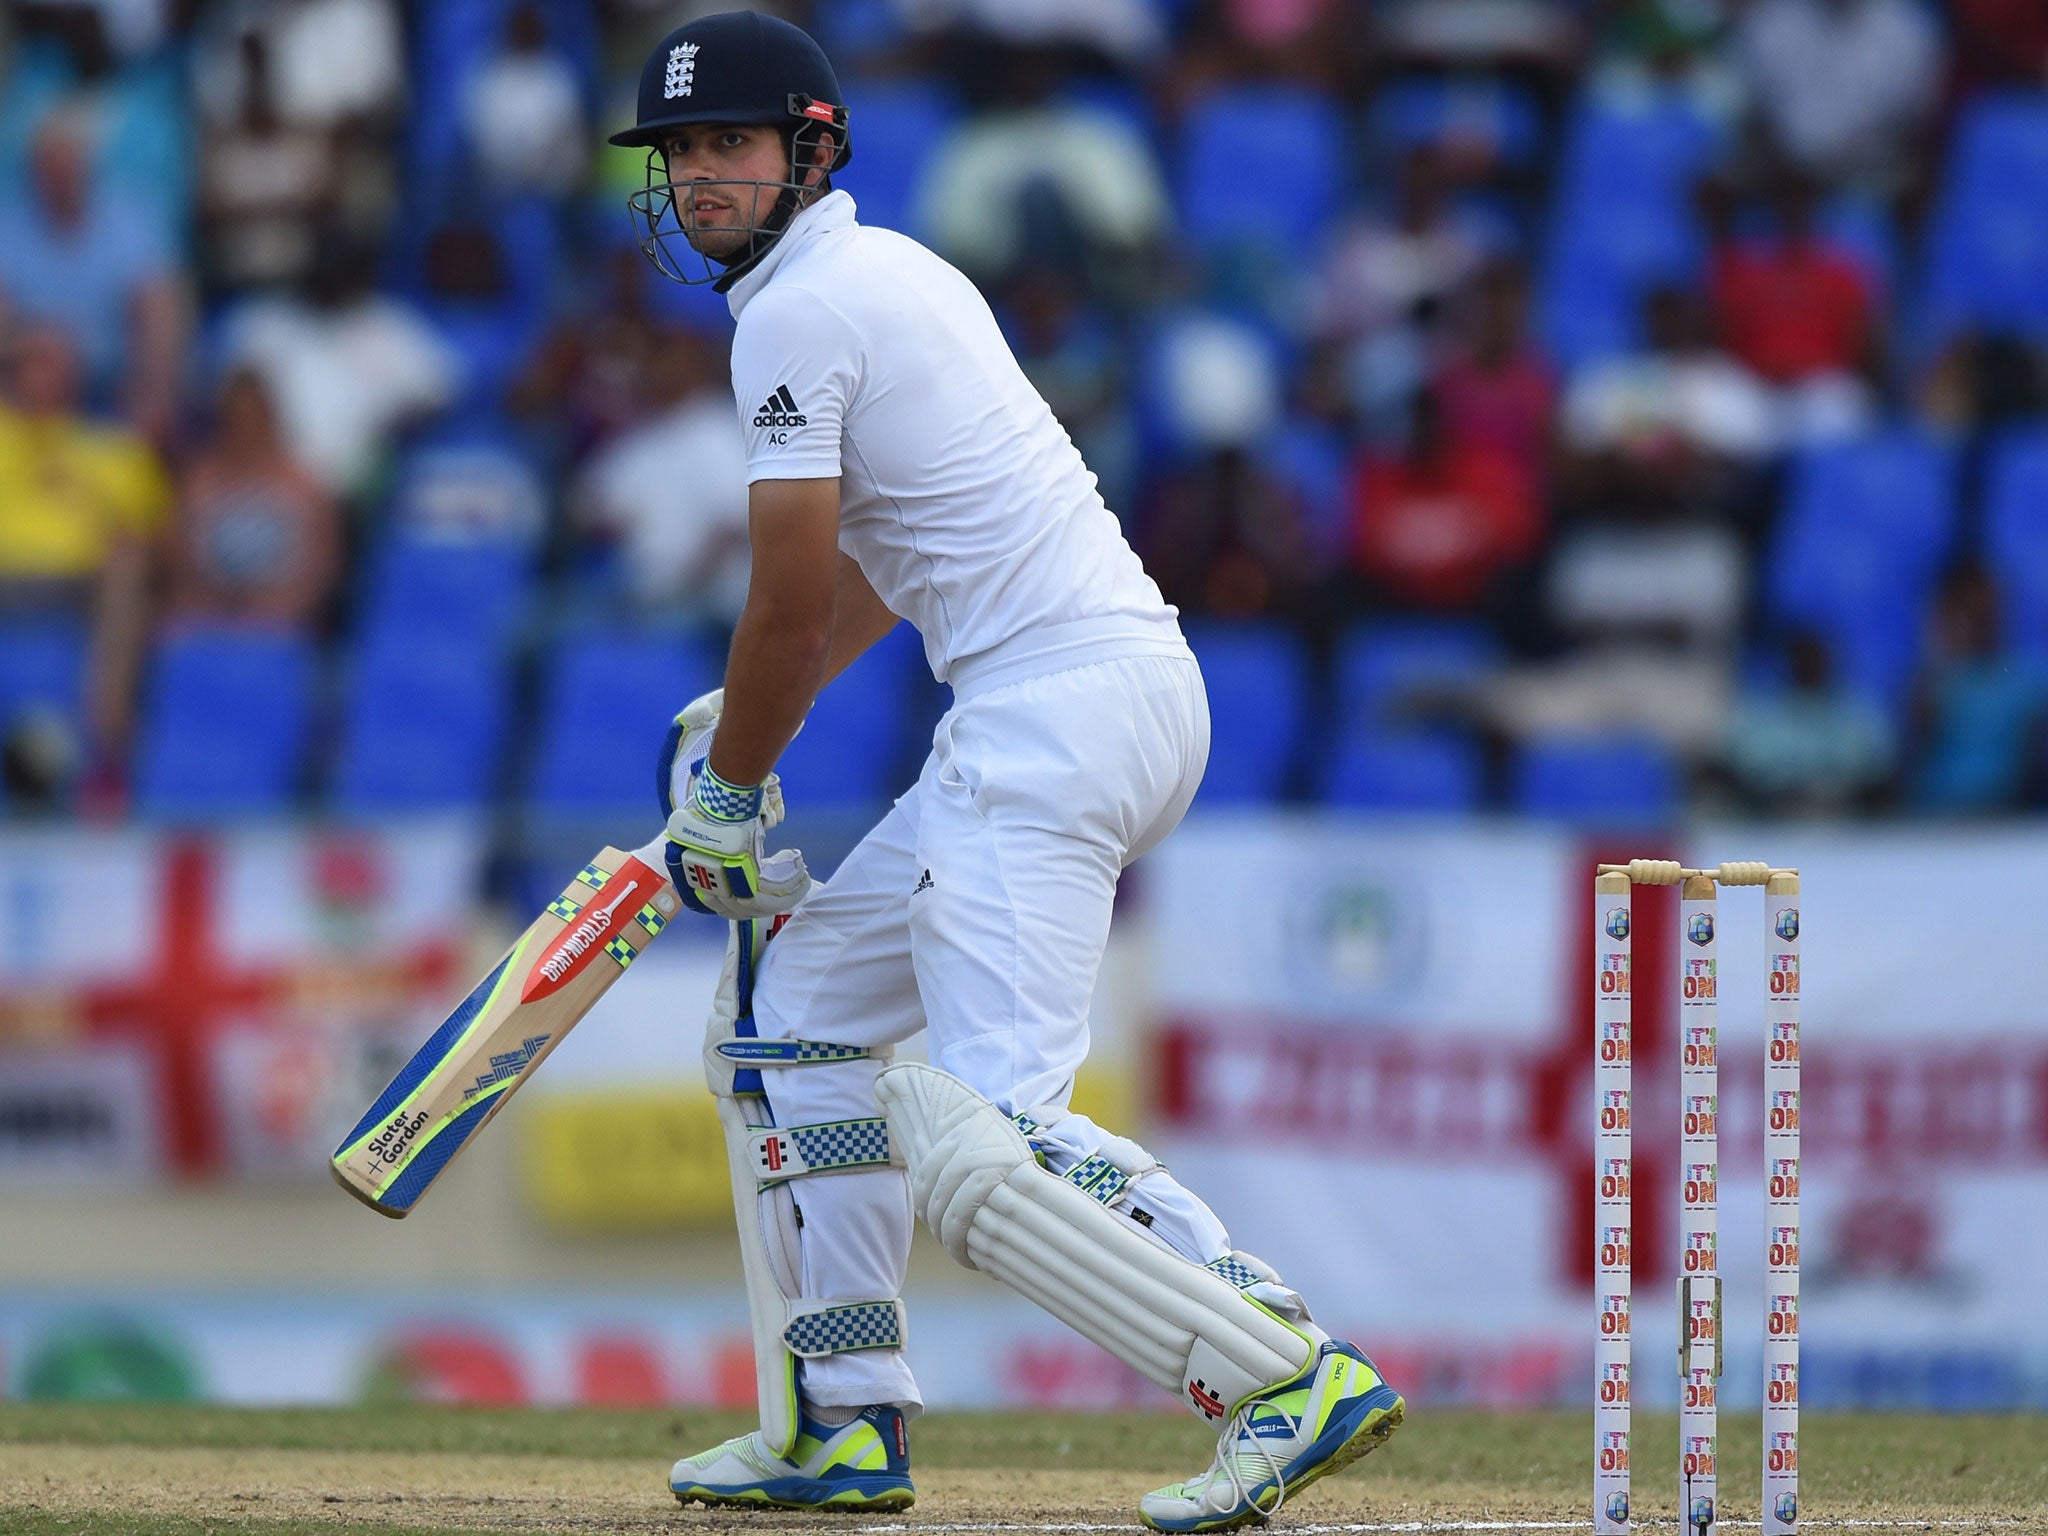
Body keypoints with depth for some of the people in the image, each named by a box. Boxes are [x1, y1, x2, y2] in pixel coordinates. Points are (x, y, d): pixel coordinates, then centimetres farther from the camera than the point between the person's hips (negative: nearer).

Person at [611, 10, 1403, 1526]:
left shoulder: (798, 310, -8)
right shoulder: (893, 269, 22)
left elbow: (791, 605, -8)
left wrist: (732, 789, 5)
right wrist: (750, 719, 31)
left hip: (1058, 705, -11)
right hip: (1125, 683, 11)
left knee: (977, 1136, -19)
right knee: (796, 1009, 20)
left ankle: (1295, 1377, -25)